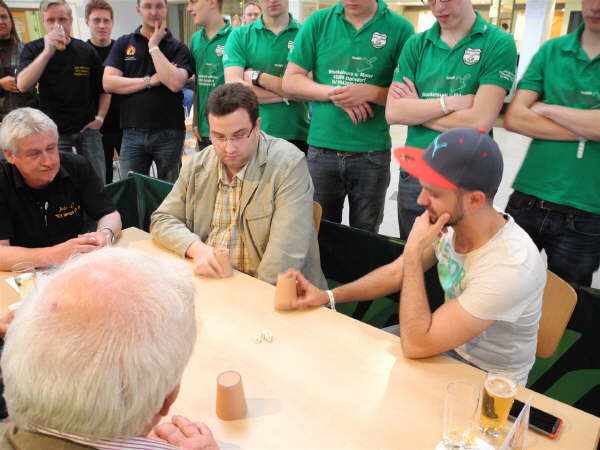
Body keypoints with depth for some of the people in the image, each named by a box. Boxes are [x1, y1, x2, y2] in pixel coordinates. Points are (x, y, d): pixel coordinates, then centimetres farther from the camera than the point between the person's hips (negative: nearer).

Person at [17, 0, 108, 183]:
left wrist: (99, 118, 1)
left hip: (87, 129, 2)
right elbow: (22, 85, -17)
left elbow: (104, 89, 12)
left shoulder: (86, 50, 4)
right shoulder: (33, 49, 0)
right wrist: (48, 51, -22)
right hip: (54, 132, -1)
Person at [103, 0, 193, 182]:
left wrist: (154, 46, -7)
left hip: (169, 133, -1)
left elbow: (175, 83, -14)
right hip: (132, 133, 2)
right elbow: (108, 82, -2)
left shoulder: (178, 48, 3)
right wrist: (150, 80, -8)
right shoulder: (123, 44, 10)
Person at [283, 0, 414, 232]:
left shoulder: (399, 28, -1)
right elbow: (290, 81, 3)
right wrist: (333, 93, -11)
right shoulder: (318, 22, 4)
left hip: (372, 154, -1)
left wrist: (370, 92, -18)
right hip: (321, 150, 1)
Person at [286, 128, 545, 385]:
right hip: (448, 344, 6)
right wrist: (328, 296, -10)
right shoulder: (450, 222, -17)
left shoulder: (511, 266, -37)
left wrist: (414, 251, -31)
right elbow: (397, 272, 0)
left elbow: (415, 345, -34)